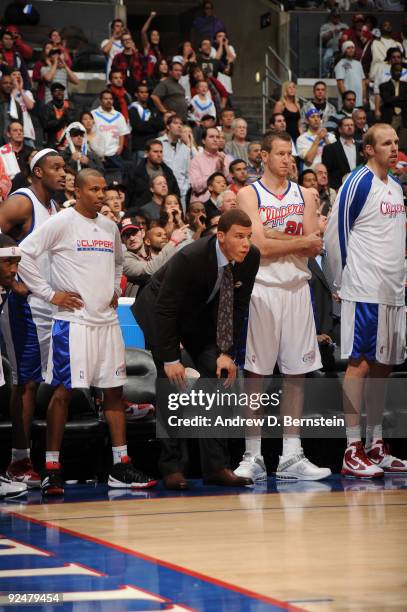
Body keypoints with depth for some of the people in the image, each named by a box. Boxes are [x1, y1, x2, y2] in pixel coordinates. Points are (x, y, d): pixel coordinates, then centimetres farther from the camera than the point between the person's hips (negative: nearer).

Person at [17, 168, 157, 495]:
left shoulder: (110, 227, 13)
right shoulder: (61, 223, -7)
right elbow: (24, 254, -12)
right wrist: (50, 293, -13)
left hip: (107, 319, 7)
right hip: (74, 319, -7)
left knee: (114, 390, 6)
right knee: (64, 391, -6)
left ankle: (121, 467, 10)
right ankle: (51, 469, -1)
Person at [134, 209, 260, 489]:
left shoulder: (250, 258, -18)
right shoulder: (190, 258, -35)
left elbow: (238, 308, -7)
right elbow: (165, 310, -28)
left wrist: (227, 353, -13)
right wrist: (170, 359, -28)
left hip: (204, 314, 5)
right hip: (160, 312, -5)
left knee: (217, 377, -6)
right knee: (172, 383, -13)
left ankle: (217, 466, -4)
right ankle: (173, 468, -9)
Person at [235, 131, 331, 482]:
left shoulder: (304, 196, 11)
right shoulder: (249, 195, -2)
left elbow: (314, 249, 0)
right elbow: (260, 245, -13)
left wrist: (274, 236, -11)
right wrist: (302, 241, -7)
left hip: (297, 288, 4)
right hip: (262, 288, -4)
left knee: (296, 373, 4)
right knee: (256, 373, -2)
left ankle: (292, 456, 9)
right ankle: (253, 457, 2)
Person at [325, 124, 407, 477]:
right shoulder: (358, 183, -10)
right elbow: (335, 233, -10)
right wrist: (344, 280, -7)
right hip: (364, 290, -8)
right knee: (360, 364, -8)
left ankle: (376, 446, 16)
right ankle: (353, 451, -8)